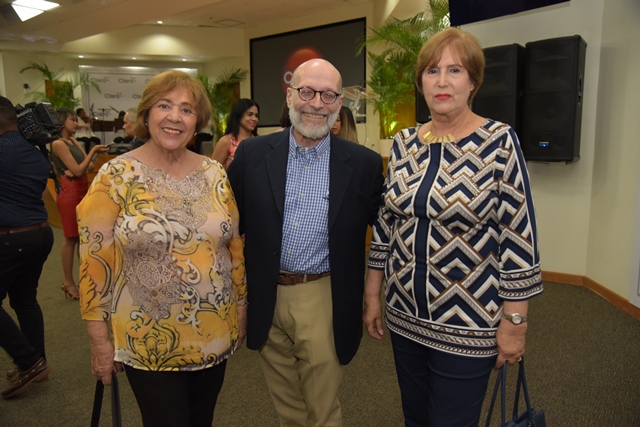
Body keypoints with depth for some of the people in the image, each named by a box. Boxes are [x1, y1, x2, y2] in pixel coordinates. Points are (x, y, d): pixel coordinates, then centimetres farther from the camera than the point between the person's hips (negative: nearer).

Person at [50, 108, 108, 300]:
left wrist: (76, 170, -12)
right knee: (71, 238, -1)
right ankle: (68, 281, 10)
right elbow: (78, 170, -17)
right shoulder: (58, 143, -11)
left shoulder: (73, 141, 15)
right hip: (69, 192, -8)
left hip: (83, 189, 8)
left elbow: (89, 167, 8)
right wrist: (94, 151, -14)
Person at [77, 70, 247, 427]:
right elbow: (95, 260, -8)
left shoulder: (215, 173, 0)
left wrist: (241, 307, 9)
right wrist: (100, 341, -6)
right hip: (148, 341, -3)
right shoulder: (116, 176, -10)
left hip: (214, 335, 4)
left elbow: (235, 247, 6)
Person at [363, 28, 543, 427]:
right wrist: (373, 294, 9)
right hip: (404, 315, 5)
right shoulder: (404, 142, 2)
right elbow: (386, 221, 7)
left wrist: (514, 321, -10)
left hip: (467, 323, -4)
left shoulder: (499, 141, -11)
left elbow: (518, 235, -11)